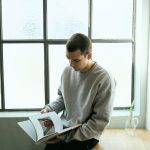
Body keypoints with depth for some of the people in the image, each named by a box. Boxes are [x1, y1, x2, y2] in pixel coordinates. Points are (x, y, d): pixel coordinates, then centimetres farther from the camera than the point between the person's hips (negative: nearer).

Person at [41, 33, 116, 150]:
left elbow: (100, 121, -17)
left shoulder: (104, 79, -20)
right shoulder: (67, 71, -2)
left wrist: (69, 136, -19)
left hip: (85, 135, -5)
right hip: (63, 128, 5)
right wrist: (49, 109, -4)